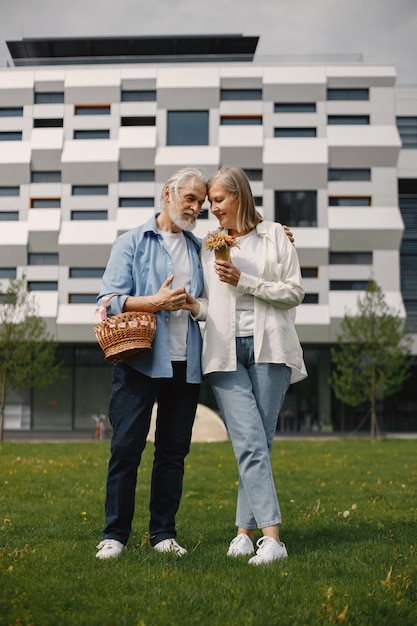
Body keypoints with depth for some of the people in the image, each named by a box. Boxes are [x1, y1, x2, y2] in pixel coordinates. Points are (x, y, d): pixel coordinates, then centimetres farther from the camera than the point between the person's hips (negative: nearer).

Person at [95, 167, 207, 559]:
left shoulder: (200, 249, 17)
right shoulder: (131, 243, 4)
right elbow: (109, 301, -4)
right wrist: (155, 302, -17)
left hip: (185, 365, 4)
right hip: (140, 361, -4)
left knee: (173, 451, 7)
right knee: (126, 448, -2)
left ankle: (163, 532, 17)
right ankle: (115, 534, 8)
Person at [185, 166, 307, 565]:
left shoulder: (275, 237, 7)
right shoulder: (209, 247, 17)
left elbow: (294, 292, 1)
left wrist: (244, 281, -8)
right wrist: (196, 308, -2)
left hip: (269, 348, -1)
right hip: (226, 350, 2)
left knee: (258, 442, -1)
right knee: (249, 443, -10)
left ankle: (246, 529, 9)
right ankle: (271, 537, -11)